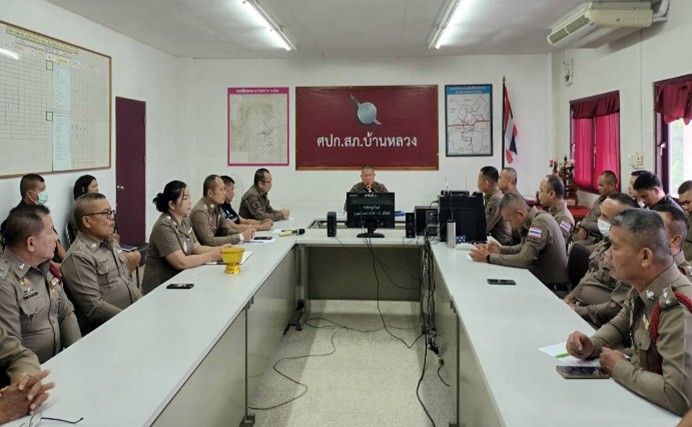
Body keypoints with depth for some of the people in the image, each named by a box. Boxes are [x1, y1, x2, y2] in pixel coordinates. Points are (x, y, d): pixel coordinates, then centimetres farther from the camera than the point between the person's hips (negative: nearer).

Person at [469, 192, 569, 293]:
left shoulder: (541, 222, -21)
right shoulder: (532, 220, 4)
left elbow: (523, 260, -25)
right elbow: (525, 248, 18)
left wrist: (489, 258, -17)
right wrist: (500, 250, 2)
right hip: (541, 281, 8)